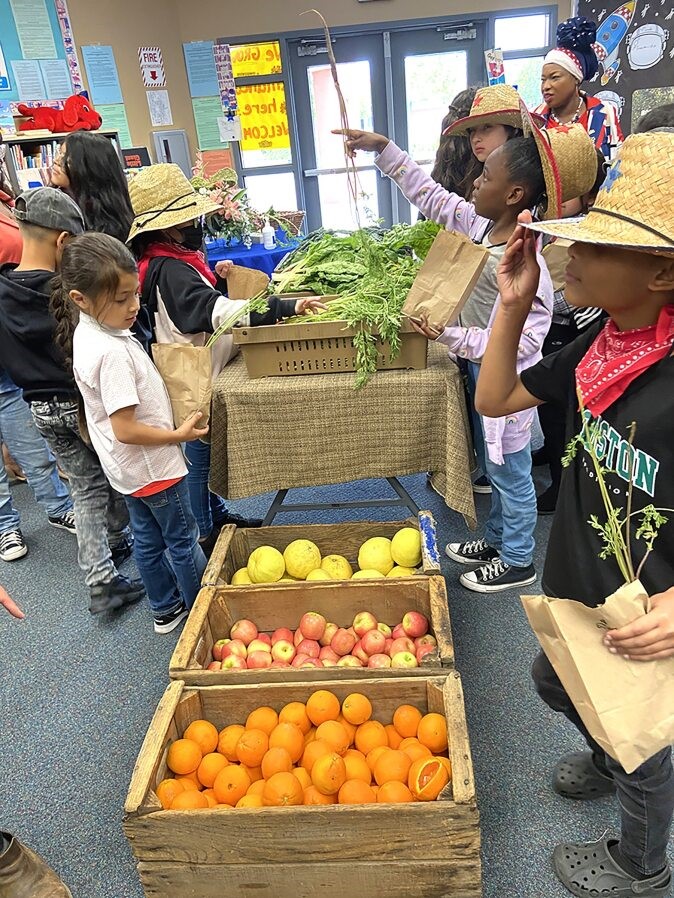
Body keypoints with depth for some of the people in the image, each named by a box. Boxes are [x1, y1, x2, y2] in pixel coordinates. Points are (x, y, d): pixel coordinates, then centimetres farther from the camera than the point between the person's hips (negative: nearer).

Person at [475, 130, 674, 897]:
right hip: (576, 586, 7)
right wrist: (513, 304, -11)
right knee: (555, 685, 32)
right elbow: (495, 400, 0)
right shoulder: (599, 346, -8)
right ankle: (607, 758, 65)